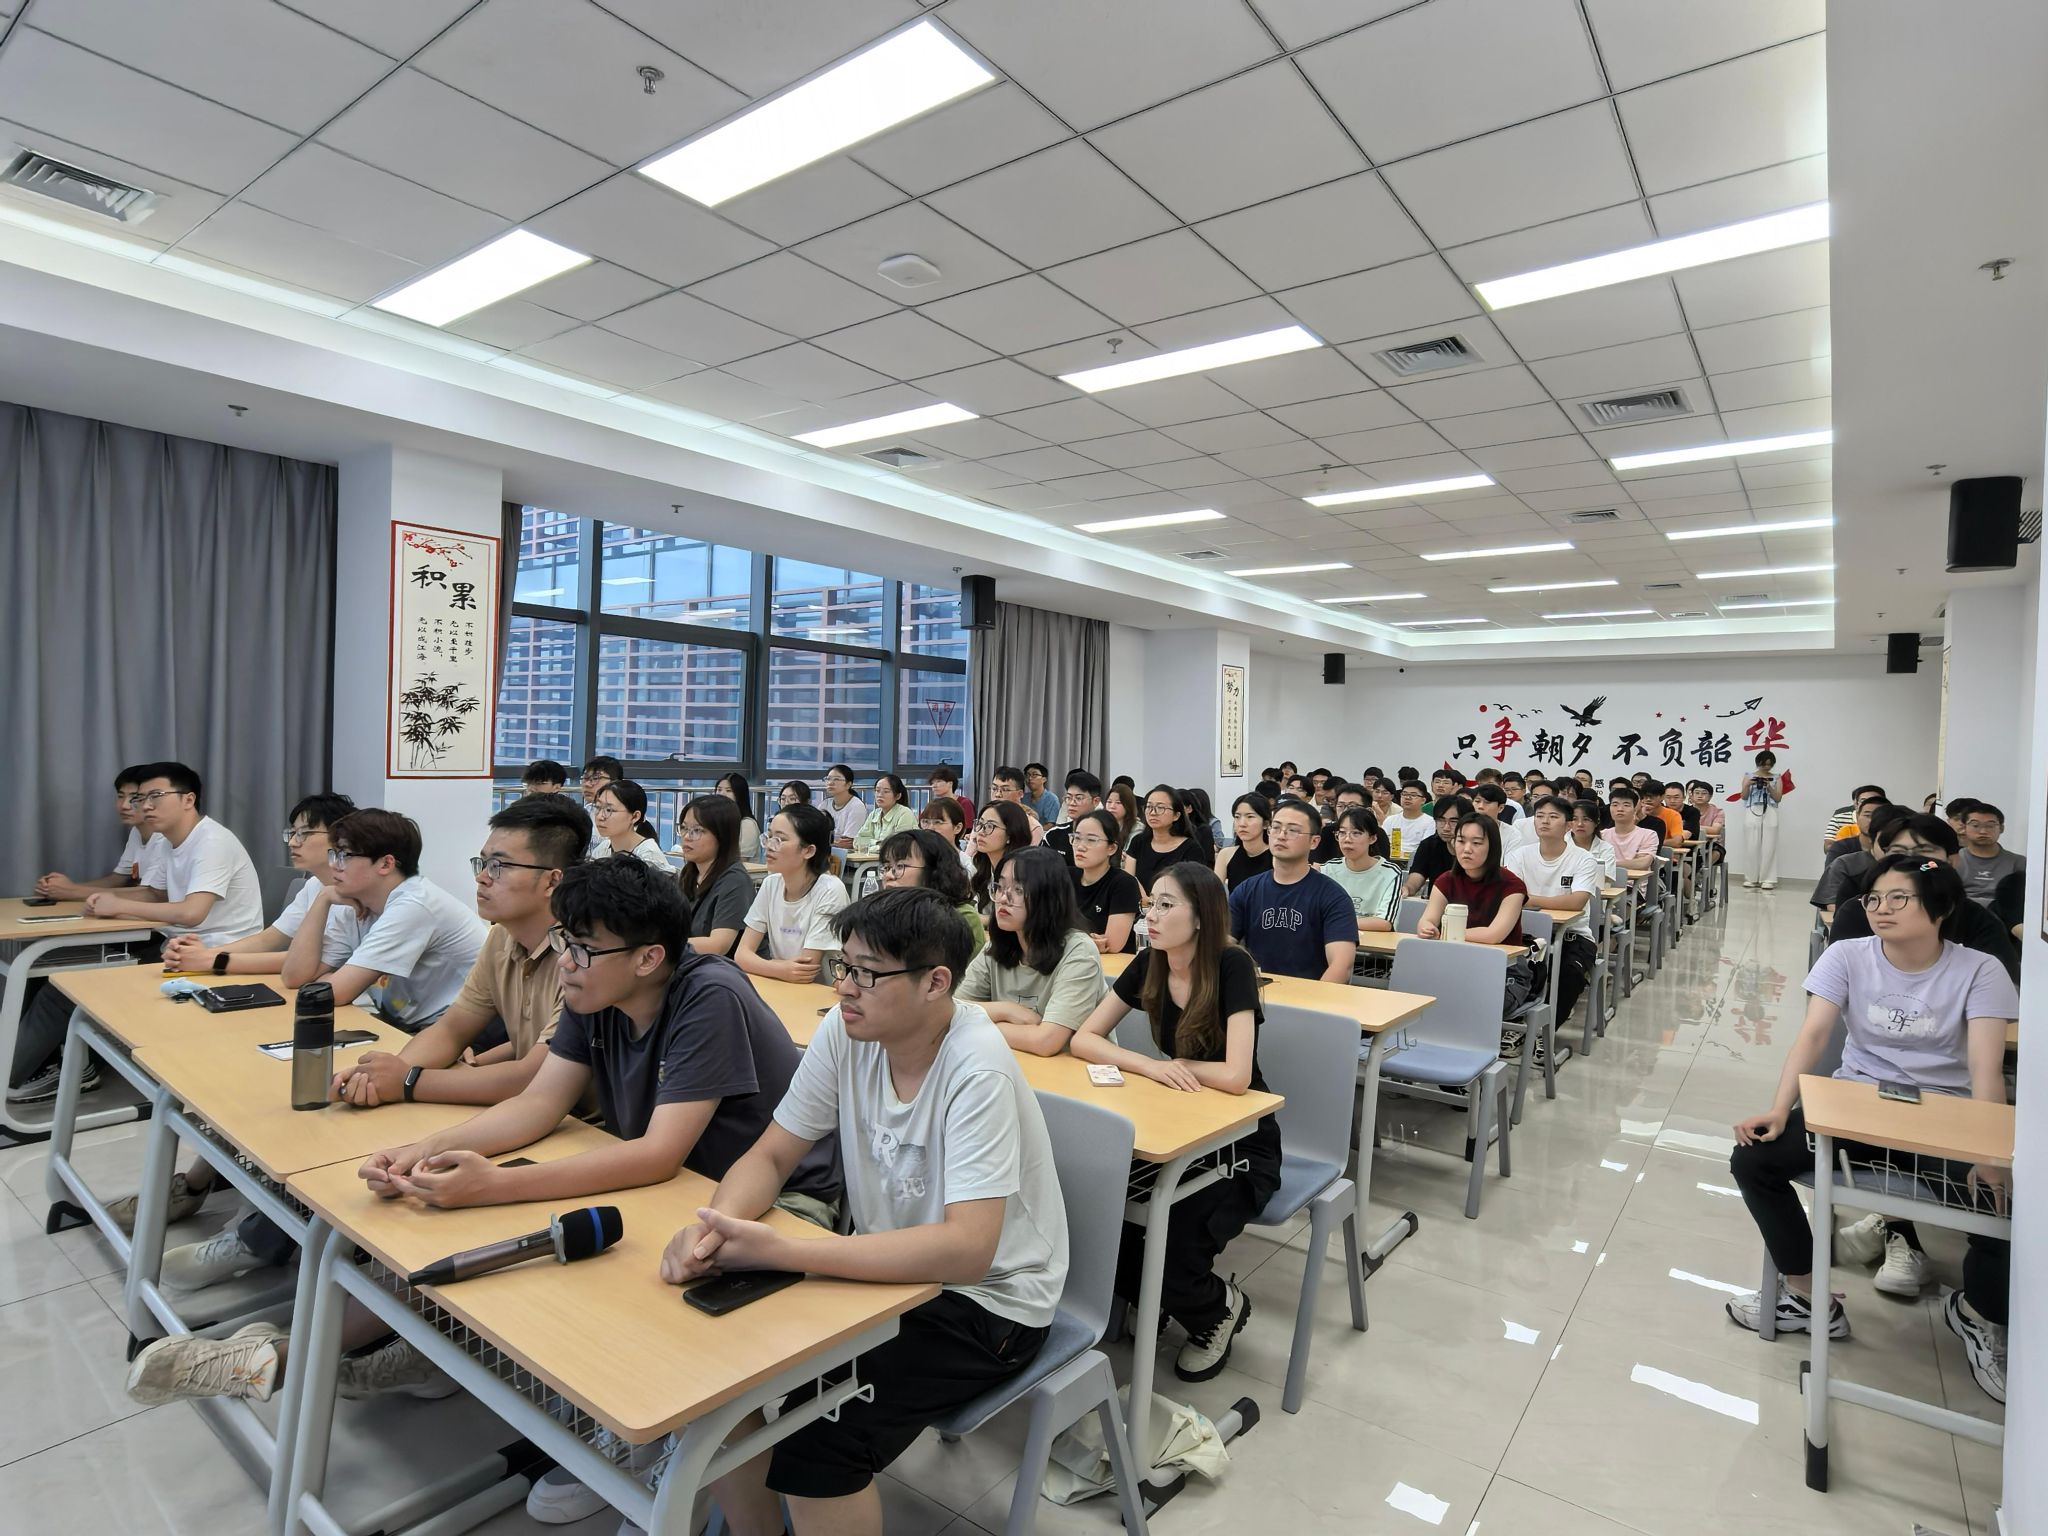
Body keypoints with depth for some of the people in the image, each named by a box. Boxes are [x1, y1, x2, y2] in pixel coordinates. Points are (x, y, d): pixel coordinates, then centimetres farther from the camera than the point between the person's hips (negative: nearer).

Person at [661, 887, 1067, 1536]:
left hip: (987, 1298, -6)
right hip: (890, 1266, 6)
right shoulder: (844, 1032, -9)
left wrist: (780, 1251, -36)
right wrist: (717, 1223, -25)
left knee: (814, 1441, -23)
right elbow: (770, 1156, -2)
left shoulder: (977, 1071, -27)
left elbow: (966, 1251, -34)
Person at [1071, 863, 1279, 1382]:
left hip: (1241, 1142, -5)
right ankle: (1157, 1297, 13)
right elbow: (1084, 1039, -5)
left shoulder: (1232, 967, -21)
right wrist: (1152, 1066, -20)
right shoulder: (1148, 965, -6)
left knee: (1174, 1238, -25)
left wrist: (1177, 1064, -12)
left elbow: (1235, 1076, -29)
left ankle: (1218, 1307, 11)